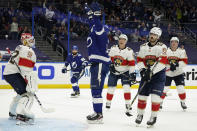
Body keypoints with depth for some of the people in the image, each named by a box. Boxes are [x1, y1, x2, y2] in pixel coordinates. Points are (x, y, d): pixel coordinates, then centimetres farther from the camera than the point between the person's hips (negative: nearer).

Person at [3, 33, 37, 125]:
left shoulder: (20, 48, 19)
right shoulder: (29, 52, -12)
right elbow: (27, 72, -20)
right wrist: (31, 85, -22)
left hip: (8, 73, 10)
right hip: (14, 74, -10)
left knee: (21, 93, 27)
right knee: (28, 94, -19)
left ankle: (12, 113, 38)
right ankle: (21, 117, -36)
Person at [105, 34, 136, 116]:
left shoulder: (129, 51, -11)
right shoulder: (113, 48, -2)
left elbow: (132, 63, -13)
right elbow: (109, 58, 10)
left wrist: (132, 73, -20)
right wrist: (110, 65, -4)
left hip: (125, 72, -3)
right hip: (114, 71, 3)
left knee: (126, 87, -16)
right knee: (111, 88, 6)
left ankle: (128, 106, -16)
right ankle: (108, 103, 25)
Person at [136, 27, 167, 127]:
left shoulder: (162, 47, -9)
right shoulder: (143, 47, 8)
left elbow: (162, 62, -19)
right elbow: (139, 59, 11)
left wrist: (151, 72, -25)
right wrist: (142, 69, -7)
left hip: (158, 74, -4)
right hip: (146, 73, 4)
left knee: (155, 96, -13)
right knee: (142, 94, 4)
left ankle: (153, 116, -2)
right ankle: (140, 114, 20)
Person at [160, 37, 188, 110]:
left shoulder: (181, 51, -3)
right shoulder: (166, 51, -1)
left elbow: (184, 62, -10)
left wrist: (177, 64, -27)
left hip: (178, 73, 0)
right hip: (167, 73, 0)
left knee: (181, 88, -7)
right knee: (164, 88, -4)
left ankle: (183, 102, 12)